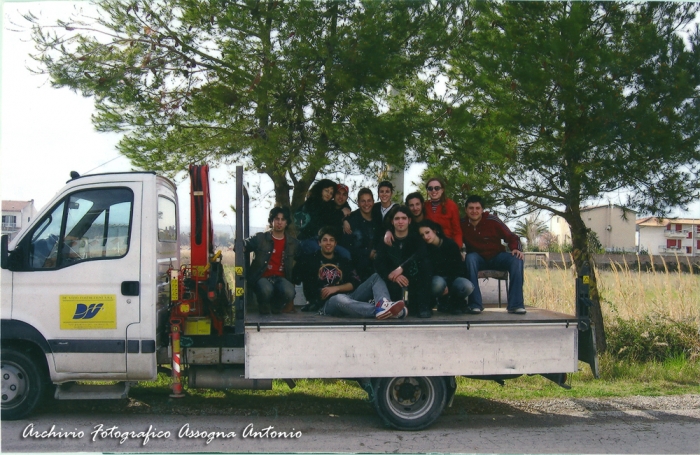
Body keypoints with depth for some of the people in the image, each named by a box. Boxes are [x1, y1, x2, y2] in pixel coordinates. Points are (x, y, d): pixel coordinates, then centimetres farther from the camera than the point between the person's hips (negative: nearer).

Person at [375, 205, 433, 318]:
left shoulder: (416, 238, 4)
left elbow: (421, 253, -21)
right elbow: (378, 263, -11)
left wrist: (401, 268, -33)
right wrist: (392, 276, -31)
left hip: (415, 283, 2)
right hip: (394, 282, -1)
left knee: (423, 262, -28)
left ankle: (424, 306, -25)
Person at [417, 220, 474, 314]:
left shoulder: (450, 244, -6)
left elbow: (459, 267, -5)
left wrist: (448, 284, -17)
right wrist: (443, 286, -23)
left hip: (453, 278, 1)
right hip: (437, 279, 0)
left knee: (467, 286, -32)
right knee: (438, 283, -38)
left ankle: (454, 301, 3)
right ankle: (444, 301, -1)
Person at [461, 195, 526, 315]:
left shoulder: (492, 220, -13)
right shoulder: (463, 225, -8)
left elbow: (511, 237, -9)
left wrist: (516, 249, -28)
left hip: (497, 257, 0)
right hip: (478, 258, 0)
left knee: (516, 260, -28)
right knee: (470, 258, -34)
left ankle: (515, 304, -24)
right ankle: (475, 304, -31)